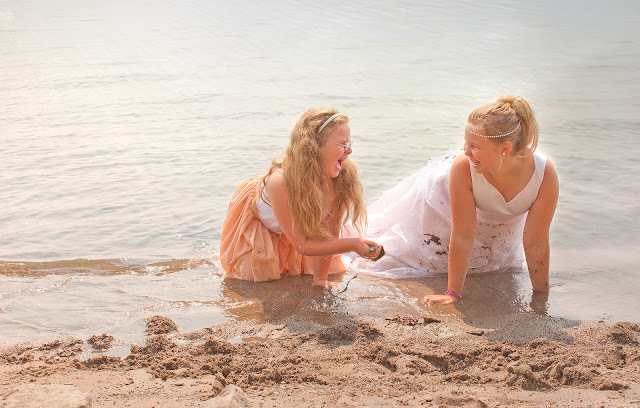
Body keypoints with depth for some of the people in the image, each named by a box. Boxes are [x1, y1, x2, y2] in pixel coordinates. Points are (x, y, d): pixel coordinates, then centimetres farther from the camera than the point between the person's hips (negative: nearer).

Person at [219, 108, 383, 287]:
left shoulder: (342, 179, -34)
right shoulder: (280, 183, -45)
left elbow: (330, 232, -22)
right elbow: (301, 244, -37)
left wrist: (320, 280, -18)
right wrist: (353, 244, -45)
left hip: (299, 223, 4)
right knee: (262, 274, 2)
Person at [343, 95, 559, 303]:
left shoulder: (545, 174, -38)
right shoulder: (463, 166, -40)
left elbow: (536, 243, -27)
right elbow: (463, 236, -32)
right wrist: (453, 292, -26)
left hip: (501, 225, 2)